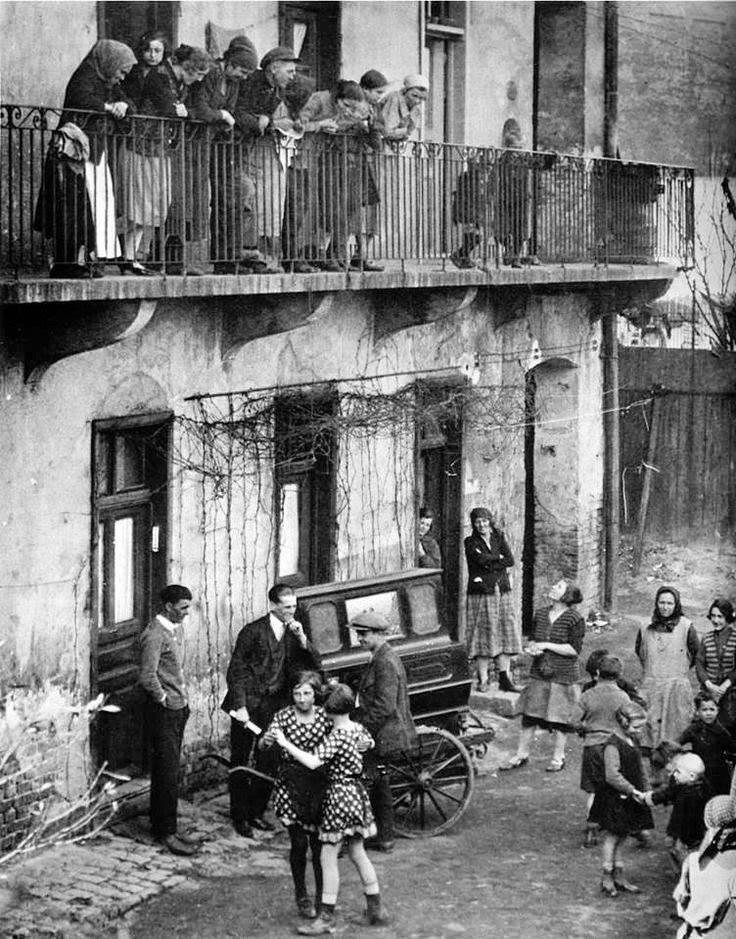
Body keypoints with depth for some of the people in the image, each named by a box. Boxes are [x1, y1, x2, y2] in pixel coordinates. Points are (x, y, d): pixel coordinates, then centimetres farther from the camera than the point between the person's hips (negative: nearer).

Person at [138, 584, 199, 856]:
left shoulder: (177, 629, 11)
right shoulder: (154, 635, -19)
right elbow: (147, 677, -26)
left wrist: (182, 696, 13)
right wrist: (163, 699, -14)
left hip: (179, 708, 9)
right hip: (163, 711, -9)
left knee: (166, 770, 14)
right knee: (168, 772, -6)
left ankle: (160, 824, 22)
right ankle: (167, 832, -2)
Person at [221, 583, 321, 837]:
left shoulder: (294, 632, 5)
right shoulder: (253, 631, -10)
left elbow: (315, 665, 2)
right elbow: (236, 670, -9)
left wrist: (302, 639, -14)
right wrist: (240, 707, -16)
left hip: (275, 705, 5)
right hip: (249, 703, -4)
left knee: (268, 762, 9)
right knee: (240, 763, 4)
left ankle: (256, 812, 22)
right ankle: (239, 816, 13)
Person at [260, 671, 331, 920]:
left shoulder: (325, 716, 0)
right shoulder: (284, 716, -6)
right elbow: (263, 743, -17)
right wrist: (266, 740, -41)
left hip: (319, 781, 1)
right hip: (291, 784, -1)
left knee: (319, 842, 2)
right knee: (298, 842, 0)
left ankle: (322, 895, 18)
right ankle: (301, 897, 17)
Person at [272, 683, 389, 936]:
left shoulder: (336, 737, -21)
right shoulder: (358, 729, 4)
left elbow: (313, 762, -31)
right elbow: (369, 743, 26)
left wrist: (286, 744, -26)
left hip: (339, 794, -9)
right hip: (357, 792, 9)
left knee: (328, 857, -2)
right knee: (358, 853, 17)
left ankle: (326, 918, 0)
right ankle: (376, 910, 23)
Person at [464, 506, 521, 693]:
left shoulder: (499, 537, 12)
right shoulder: (471, 542, 3)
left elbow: (510, 560, -1)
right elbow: (481, 558, -16)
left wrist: (490, 564, -10)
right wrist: (499, 557, -2)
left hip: (502, 592, 3)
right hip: (481, 593, -3)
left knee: (505, 634, 0)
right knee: (483, 635, -6)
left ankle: (504, 678, 4)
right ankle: (483, 679, -2)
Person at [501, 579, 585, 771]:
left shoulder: (574, 619, -11)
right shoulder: (540, 615, 8)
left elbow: (574, 649, -14)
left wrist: (546, 645, -17)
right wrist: (533, 648, -6)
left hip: (563, 676, -5)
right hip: (539, 674, 5)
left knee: (560, 718, 3)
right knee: (529, 714, 6)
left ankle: (558, 757, 18)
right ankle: (521, 755, 17)